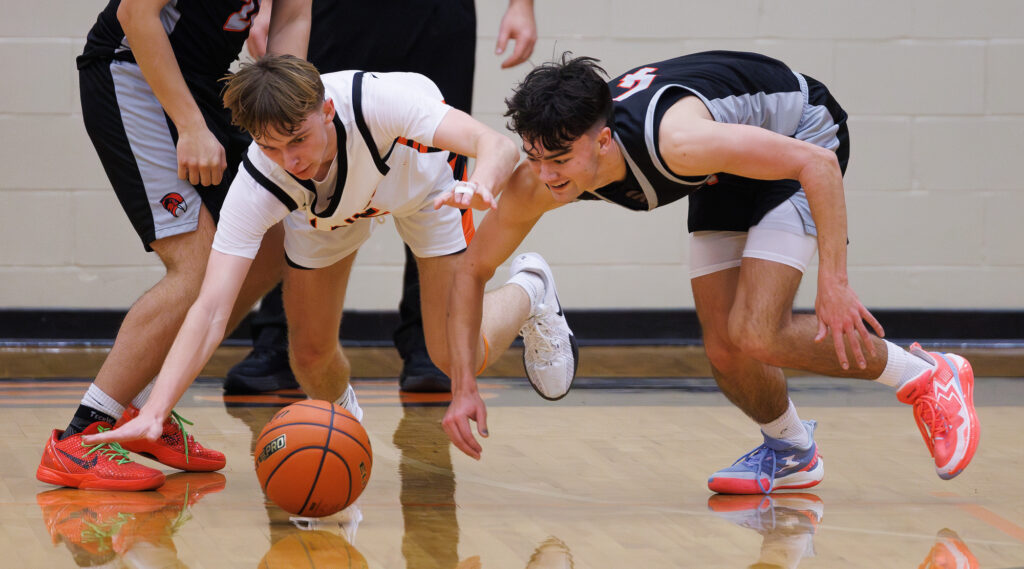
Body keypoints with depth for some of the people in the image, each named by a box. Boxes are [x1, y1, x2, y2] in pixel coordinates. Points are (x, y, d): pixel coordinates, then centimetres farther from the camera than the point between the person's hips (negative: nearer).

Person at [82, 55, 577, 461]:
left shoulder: (375, 100, -45)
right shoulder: (256, 185, -38)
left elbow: (498, 145, -52)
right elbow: (210, 311, -42)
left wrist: (480, 186, -76)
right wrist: (154, 413, -54)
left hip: (419, 175, -2)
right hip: (323, 209, 2)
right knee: (310, 354, -7)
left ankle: (527, 292, 28)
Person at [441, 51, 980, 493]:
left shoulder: (675, 140, -42)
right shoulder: (537, 182, -23)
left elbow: (818, 165, -36)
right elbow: (472, 270, -8)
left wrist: (833, 283, -39)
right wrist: (463, 387, -15)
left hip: (801, 137, -6)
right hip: (728, 172, 6)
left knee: (754, 336, -20)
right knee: (724, 350, -4)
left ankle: (926, 378, -2)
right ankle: (791, 451, 26)